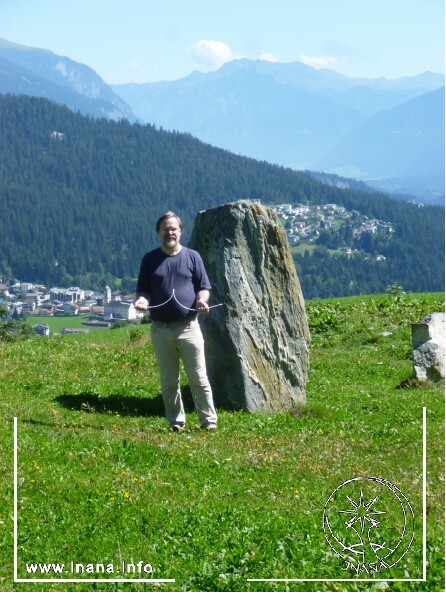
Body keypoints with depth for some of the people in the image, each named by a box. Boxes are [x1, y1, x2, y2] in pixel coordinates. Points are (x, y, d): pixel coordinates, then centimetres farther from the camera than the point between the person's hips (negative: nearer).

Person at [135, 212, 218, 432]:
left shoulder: (192, 257, 7)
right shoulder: (150, 259, 9)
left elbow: (204, 286, 8)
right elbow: (143, 289, 10)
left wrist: (201, 300, -14)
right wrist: (142, 299, -13)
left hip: (188, 327, -1)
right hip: (161, 329, 1)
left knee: (198, 378, -2)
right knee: (168, 381, 6)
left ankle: (209, 420, 4)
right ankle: (176, 421, 15)